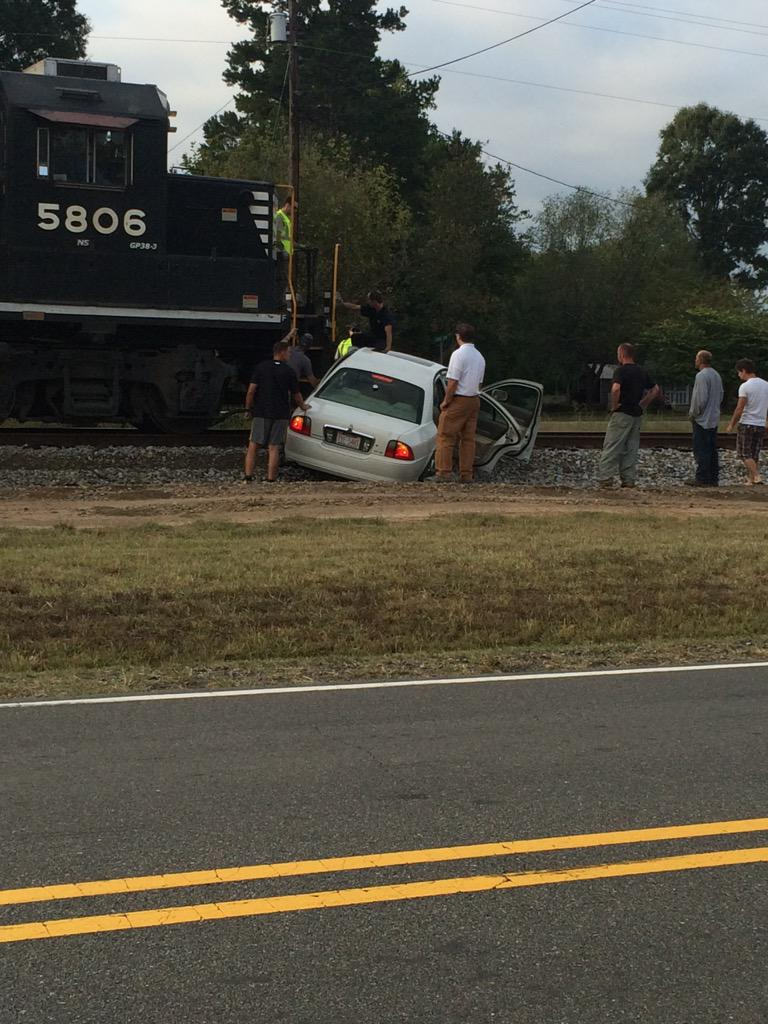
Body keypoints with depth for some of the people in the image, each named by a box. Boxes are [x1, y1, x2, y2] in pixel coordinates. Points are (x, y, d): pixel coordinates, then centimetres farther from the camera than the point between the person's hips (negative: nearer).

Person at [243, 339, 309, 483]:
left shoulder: (261, 367, -1)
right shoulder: (289, 371, -1)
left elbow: (251, 391, -6)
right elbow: (296, 394, 8)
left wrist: (248, 409, 5)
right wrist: (303, 406, 26)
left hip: (261, 413, 0)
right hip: (281, 414, 0)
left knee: (253, 446, 4)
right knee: (274, 448, 2)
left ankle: (248, 477, -5)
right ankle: (270, 480, -1)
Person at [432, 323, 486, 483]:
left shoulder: (459, 354, -13)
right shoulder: (480, 357, 12)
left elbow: (453, 382, -17)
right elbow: (479, 383, 14)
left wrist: (446, 401, -9)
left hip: (458, 400, -8)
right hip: (474, 400, 8)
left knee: (446, 437, -4)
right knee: (468, 439, 9)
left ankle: (443, 473, -8)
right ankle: (467, 475, 9)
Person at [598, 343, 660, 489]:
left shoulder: (621, 370, -11)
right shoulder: (643, 372, 12)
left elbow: (615, 389, -27)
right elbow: (656, 390, 16)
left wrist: (614, 406, -13)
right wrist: (642, 404, 14)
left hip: (622, 413, -7)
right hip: (637, 415, 7)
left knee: (611, 447, -5)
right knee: (631, 449, 10)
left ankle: (606, 478, -9)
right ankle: (629, 480, 8)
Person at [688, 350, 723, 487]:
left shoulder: (702, 376, -16)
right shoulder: (717, 375, 13)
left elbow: (701, 399, -20)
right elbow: (720, 396, 19)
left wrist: (693, 414, -8)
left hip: (702, 419, -9)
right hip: (714, 419, 9)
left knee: (701, 451, -7)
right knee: (712, 451, 10)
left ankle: (702, 479, -9)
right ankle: (713, 479, 12)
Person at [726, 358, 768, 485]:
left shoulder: (745, 386, -13)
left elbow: (739, 409, -14)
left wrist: (731, 425, -5)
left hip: (746, 424, -6)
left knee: (745, 454, -1)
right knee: (754, 455, 11)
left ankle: (756, 477, -15)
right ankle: (750, 479, 10)